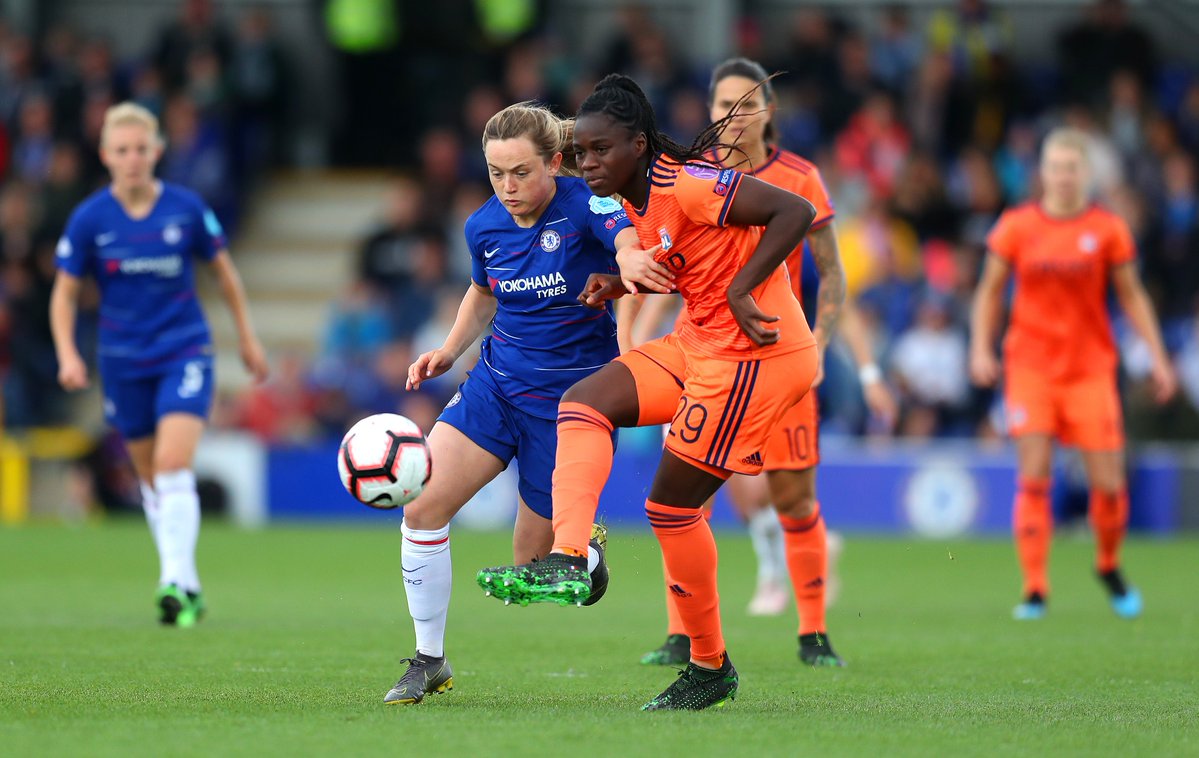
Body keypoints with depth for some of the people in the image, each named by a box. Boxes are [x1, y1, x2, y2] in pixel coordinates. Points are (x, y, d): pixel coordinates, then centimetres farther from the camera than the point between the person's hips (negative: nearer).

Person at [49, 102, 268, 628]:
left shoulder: (186, 208, -7)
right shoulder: (89, 219, -6)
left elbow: (223, 270, 9)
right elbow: (64, 292, 2)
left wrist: (248, 338, 13)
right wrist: (67, 354, -12)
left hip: (185, 352, -2)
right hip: (124, 362, 2)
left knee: (173, 464, -19)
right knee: (150, 477, 11)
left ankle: (175, 580, -23)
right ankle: (188, 588, 24)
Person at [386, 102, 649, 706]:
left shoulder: (583, 206, -17)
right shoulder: (485, 226, 0)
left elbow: (631, 239, -39)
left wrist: (635, 259, -62)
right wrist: (449, 350, 6)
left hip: (571, 394, -5)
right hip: (497, 380, 5)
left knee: (531, 566, -1)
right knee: (423, 506, -13)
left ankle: (586, 548, 36)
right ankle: (429, 661, 2)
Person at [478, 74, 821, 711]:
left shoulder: (685, 184, -20)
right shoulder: (638, 200, 8)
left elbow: (795, 211, -24)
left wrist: (740, 290, -26)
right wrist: (622, 283, 4)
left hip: (752, 354, -9)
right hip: (700, 342, 9)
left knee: (672, 503, -2)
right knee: (583, 403, -6)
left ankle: (710, 668, 13)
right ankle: (569, 561, -18)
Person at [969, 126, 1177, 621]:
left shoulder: (1108, 230, 1)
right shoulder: (1016, 227, 1)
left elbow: (1131, 296, 9)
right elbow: (990, 290, 11)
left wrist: (1158, 357, 3)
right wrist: (981, 348, -1)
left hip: (1090, 369, 0)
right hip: (1031, 366, 0)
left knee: (1108, 483, -3)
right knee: (1033, 477, -12)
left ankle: (1109, 566, 25)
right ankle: (1035, 590, -7)